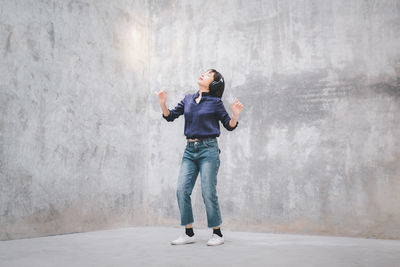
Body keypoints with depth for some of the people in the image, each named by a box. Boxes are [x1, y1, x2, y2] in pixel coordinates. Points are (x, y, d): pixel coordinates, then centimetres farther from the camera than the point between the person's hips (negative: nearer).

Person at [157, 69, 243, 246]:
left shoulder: (215, 102, 0)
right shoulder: (188, 99, 13)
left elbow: (230, 126, 2)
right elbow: (170, 116, 13)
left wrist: (235, 114, -17)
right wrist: (162, 103, -4)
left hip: (208, 150, -5)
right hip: (190, 151, 5)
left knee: (208, 193, -5)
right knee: (182, 190, -2)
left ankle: (217, 233, 11)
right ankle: (189, 233, 10)